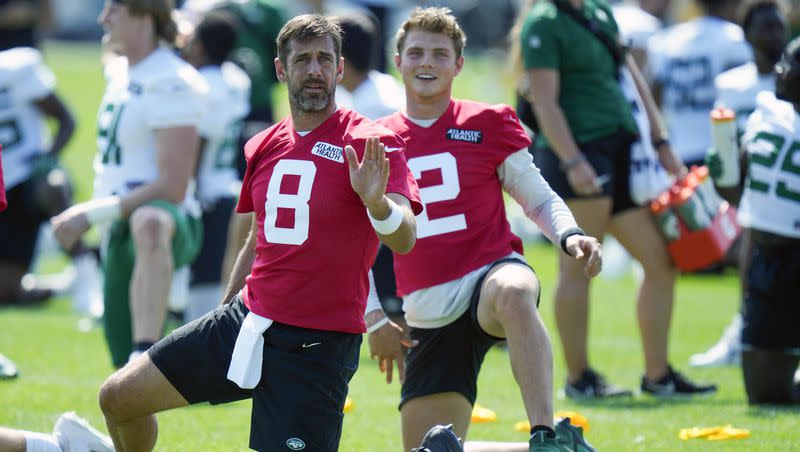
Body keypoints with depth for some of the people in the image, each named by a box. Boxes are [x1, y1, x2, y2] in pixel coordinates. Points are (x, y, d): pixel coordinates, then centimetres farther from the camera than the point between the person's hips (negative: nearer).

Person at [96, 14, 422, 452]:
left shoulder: (369, 144, -9)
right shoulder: (263, 147, 11)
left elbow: (404, 239, -22)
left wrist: (376, 202, -43)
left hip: (318, 346, -6)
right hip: (246, 319, 7)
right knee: (118, 397, 6)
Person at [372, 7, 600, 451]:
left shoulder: (488, 124, 3)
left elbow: (540, 199, 10)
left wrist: (570, 236, -11)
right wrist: (373, 314, 9)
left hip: (490, 271, -4)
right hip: (429, 312, 4)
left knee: (513, 294, -43)